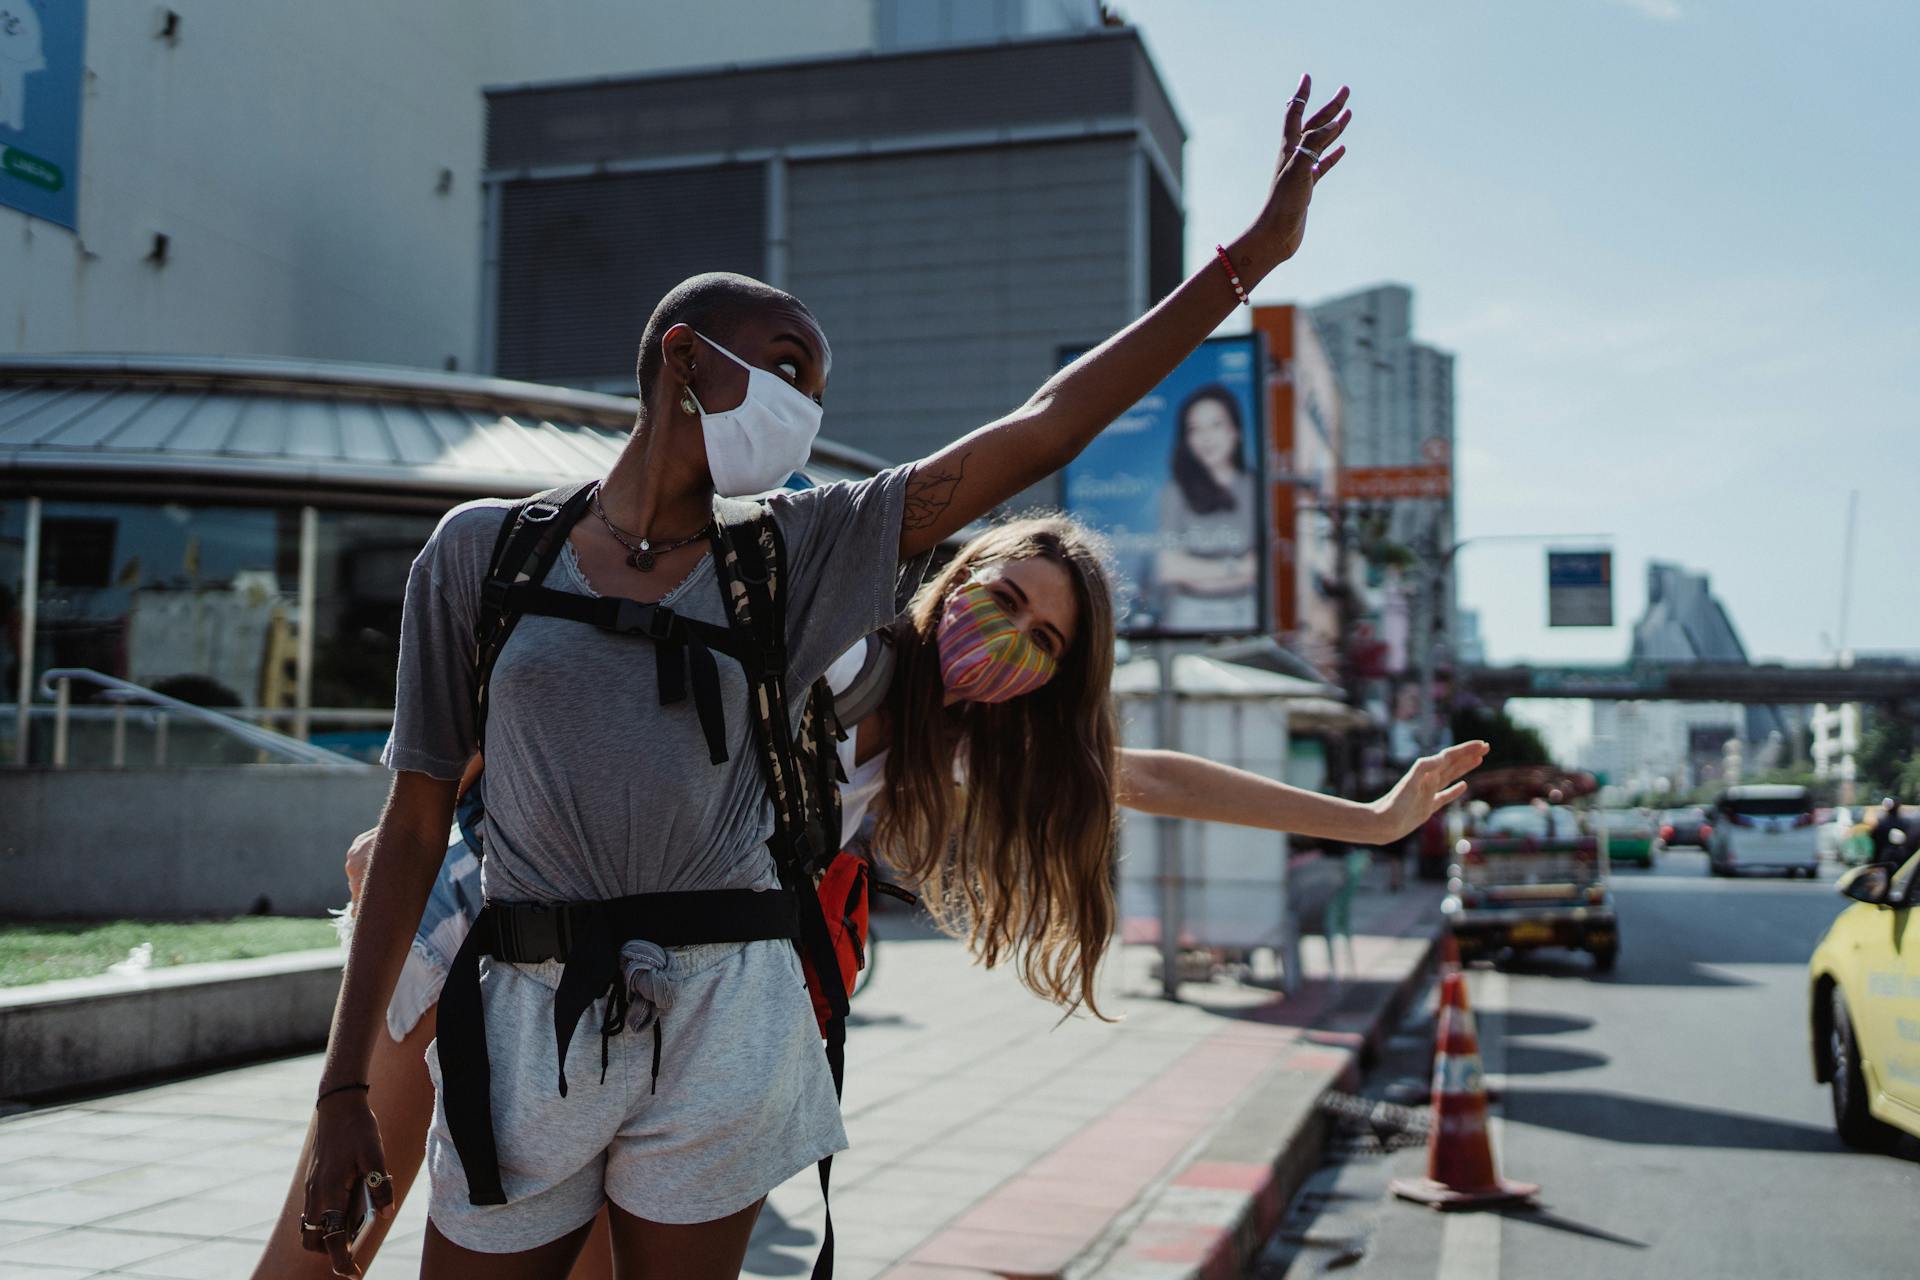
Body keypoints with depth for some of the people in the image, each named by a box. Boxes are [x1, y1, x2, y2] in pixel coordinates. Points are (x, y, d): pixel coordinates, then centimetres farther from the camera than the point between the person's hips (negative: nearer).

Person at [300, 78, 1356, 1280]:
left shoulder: (795, 553, 6)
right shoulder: (483, 548, 3)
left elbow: (1040, 430, 2)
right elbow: (417, 821, 5)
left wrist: (1250, 257, 0)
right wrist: (344, 1086, 3)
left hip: (720, 1022, 1)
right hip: (526, 1017, 0)